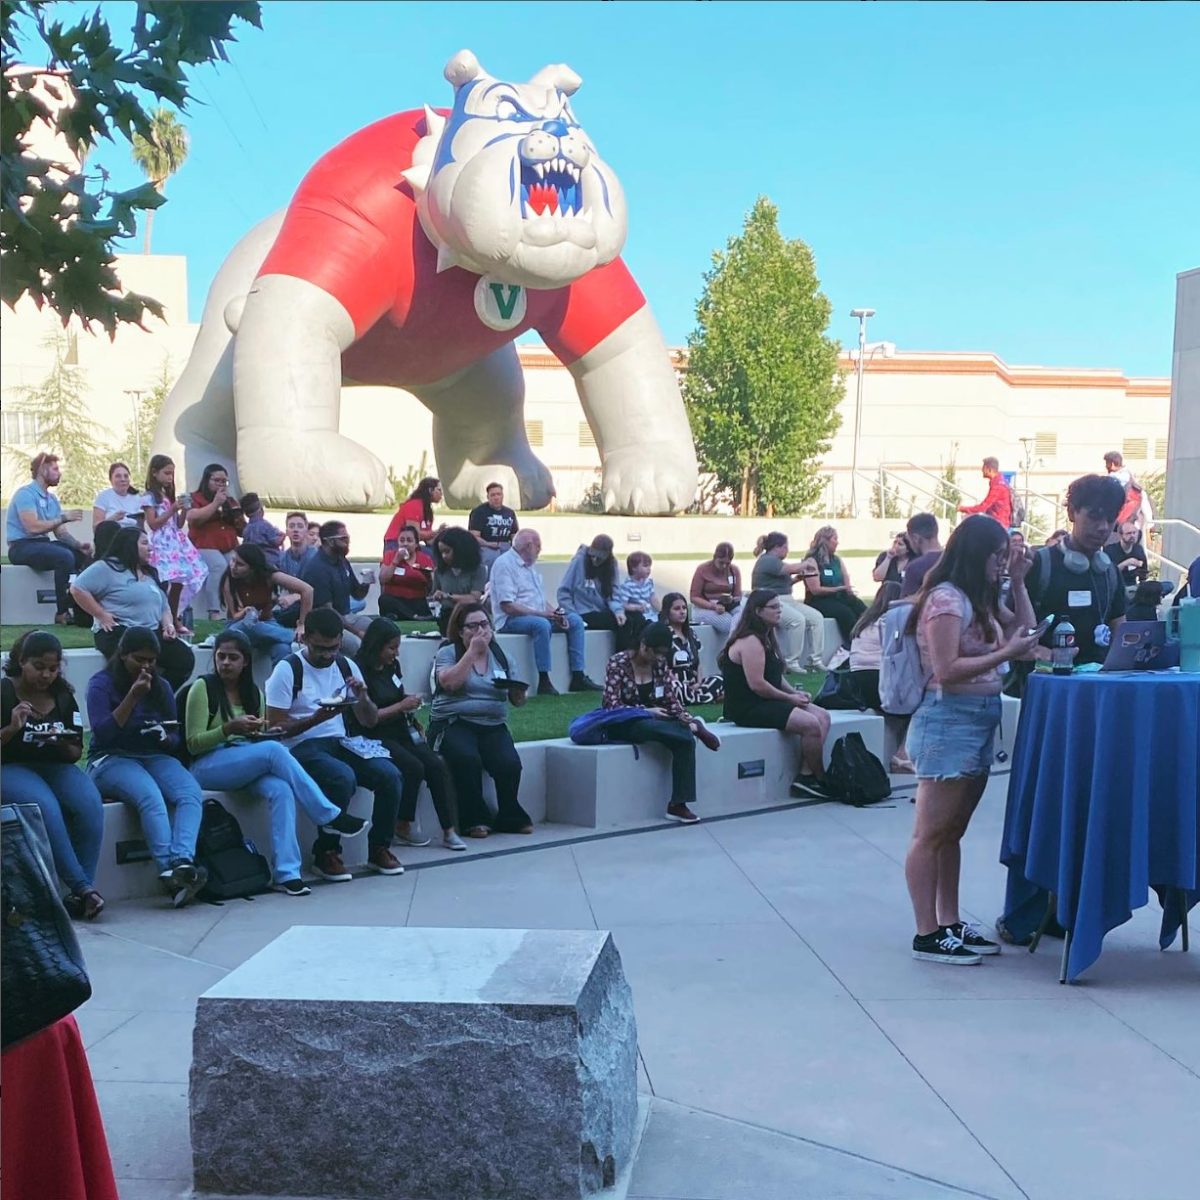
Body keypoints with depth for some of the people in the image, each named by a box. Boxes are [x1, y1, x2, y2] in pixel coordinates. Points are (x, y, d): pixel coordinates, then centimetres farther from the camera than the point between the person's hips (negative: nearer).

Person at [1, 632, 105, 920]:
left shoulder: (63, 696, 10)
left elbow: (76, 754, 12)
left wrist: (64, 745, -11)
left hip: (54, 766, 4)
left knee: (90, 804, -28)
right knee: (46, 806, -36)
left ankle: (80, 894, -24)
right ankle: (82, 887, -29)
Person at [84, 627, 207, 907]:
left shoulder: (161, 687, 16)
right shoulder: (101, 683, 2)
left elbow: (175, 739, 18)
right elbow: (103, 733, -12)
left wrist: (165, 738, -6)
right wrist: (133, 697, -16)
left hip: (155, 758, 4)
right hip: (111, 760, -4)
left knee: (191, 792, -29)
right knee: (150, 795, -37)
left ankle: (183, 862, -49)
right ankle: (170, 870, -45)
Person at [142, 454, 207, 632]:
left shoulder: (169, 496, 19)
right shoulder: (149, 497, -3)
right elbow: (153, 524, -11)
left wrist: (184, 510, 0)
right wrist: (173, 510, -15)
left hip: (175, 543, 8)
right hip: (161, 544, -8)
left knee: (178, 581, 5)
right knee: (163, 583, -16)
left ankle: (174, 621, 12)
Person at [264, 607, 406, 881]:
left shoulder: (347, 666, 11)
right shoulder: (288, 670, -6)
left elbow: (370, 721, 14)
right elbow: (276, 728, -10)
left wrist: (363, 697, -8)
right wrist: (318, 718, -23)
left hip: (340, 743, 5)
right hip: (302, 747, -5)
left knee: (390, 775, -20)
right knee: (343, 777, -34)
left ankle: (379, 848, -1)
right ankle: (326, 853, -15)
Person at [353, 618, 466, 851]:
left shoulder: (392, 665, 12)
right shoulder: (361, 672, -11)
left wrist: (411, 705, 6)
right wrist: (401, 706, -13)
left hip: (402, 730, 7)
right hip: (376, 737, -7)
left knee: (437, 765, -16)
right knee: (413, 767, -28)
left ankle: (449, 832, -18)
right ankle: (404, 827, -8)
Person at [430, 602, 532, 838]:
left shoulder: (501, 657, 16)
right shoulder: (447, 653, 5)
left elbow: (518, 701, 16)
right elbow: (449, 682, -16)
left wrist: (518, 692, -8)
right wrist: (472, 651, -12)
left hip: (493, 725, 3)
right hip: (454, 723, -3)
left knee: (510, 763, -25)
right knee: (467, 758, -34)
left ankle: (510, 817, -2)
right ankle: (474, 819, -16)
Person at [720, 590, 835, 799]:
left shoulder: (767, 637, 16)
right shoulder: (750, 642, -16)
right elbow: (756, 684, -22)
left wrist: (795, 692, 4)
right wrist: (790, 698, -13)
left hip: (769, 703, 11)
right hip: (748, 708, -11)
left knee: (823, 717, -3)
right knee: (810, 724, -21)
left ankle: (806, 776, -9)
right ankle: (821, 780, -4)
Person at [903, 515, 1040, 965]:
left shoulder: (980, 599, 16)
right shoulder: (945, 599, -12)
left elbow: (1024, 631, 23)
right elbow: (946, 670, -19)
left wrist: (1017, 583, 14)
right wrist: (1006, 652, -18)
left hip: (980, 722, 10)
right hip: (949, 721, -10)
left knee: (952, 832, 14)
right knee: (931, 835, -4)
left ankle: (951, 924, 20)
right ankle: (927, 935, -1)